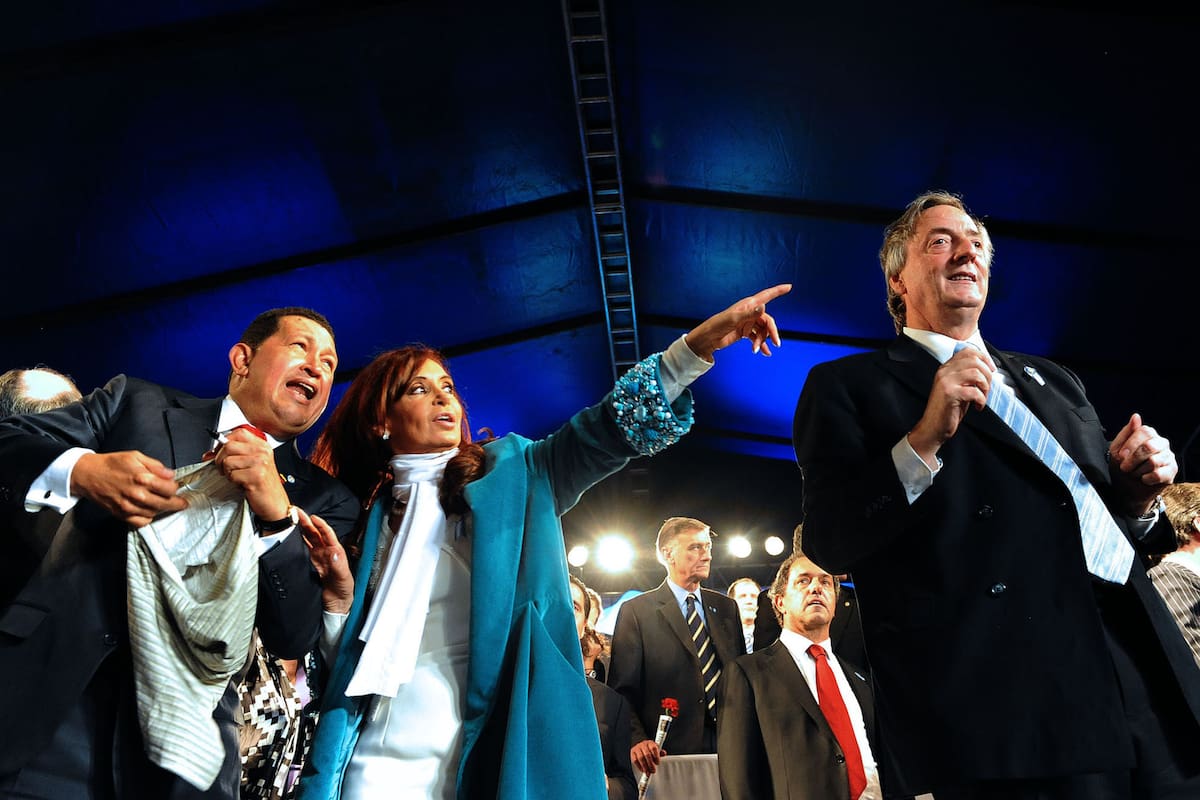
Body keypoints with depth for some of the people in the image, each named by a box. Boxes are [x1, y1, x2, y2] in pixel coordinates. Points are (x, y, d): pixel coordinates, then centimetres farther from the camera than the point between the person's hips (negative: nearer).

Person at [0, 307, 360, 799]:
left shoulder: (323, 498, 6)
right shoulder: (136, 402, 10)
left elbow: (295, 638, -3)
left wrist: (278, 514, -17)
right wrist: (81, 471, -16)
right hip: (43, 684, 1)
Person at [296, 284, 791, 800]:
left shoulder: (510, 475, 4)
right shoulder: (367, 515, 9)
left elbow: (607, 428, -10)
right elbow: (342, 653, 11)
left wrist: (700, 342, -20)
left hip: (496, 752, -1)